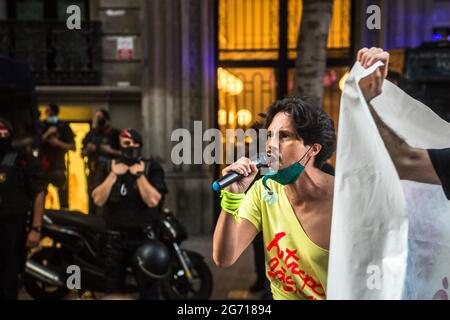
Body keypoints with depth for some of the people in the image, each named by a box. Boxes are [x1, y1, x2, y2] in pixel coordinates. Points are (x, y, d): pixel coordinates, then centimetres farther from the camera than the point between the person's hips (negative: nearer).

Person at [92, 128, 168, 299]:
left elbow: (153, 200, -17)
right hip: (115, 237, 3)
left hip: (144, 237, -3)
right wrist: (113, 175, -14)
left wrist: (139, 175, -19)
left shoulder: (152, 168, -4)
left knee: (148, 287, 2)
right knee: (113, 288, 16)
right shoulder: (107, 168, 4)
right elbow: (98, 200, -10)